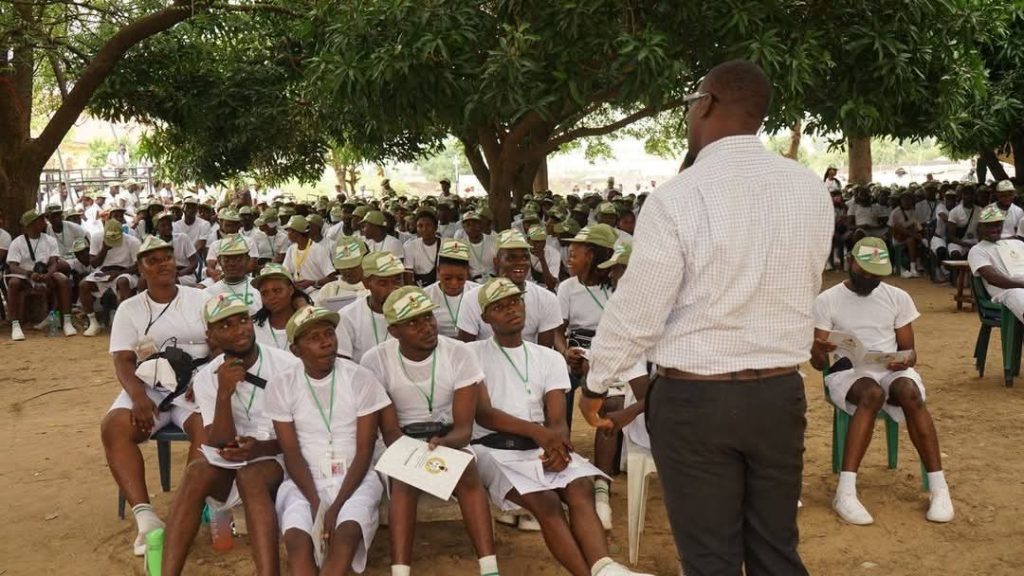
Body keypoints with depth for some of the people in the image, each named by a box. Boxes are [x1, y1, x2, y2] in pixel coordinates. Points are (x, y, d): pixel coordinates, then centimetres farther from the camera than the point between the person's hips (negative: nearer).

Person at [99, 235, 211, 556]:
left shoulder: (199, 300, 7)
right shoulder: (129, 309, 9)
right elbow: (123, 361, 0)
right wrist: (139, 397, -20)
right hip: (148, 387, 1)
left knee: (207, 425, -34)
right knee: (113, 427, -28)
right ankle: (145, 517, -33)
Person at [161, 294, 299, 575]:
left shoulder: (288, 365, -8)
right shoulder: (206, 377, -1)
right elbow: (220, 445, -10)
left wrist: (262, 448, -22)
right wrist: (224, 393, -24)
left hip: (277, 460, -2)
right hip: (229, 465, 3)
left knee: (250, 475, -34)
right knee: (197, 471, -28)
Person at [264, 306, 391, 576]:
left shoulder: (361, 379, -5)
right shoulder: (281, 385, -2)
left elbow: (364, 451, -6)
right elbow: (291, 454, -2)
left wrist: (336, 506, -16)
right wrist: (316, 504, -16)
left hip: (354, 479, -1)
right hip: (304, 482, 1)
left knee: (347, 532, -32)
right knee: (296, 538, -30)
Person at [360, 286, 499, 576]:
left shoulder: (459, 354, -13)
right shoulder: (375, 361, -14)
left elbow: (464, 428, -15)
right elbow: (390, 430, -13)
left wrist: (443, 444, -39)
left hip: (449, 440, 1)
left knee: (468, 475, -31)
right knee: (404, 482, -33)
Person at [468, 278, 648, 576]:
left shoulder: (550, 358, 17)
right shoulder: (473, 354, 8)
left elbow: (557, 421, 7)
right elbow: (482, 413, -5)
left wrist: (556, 444, -20)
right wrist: (537, 431, -21)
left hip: (542, 447, 3)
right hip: (493, 448, -3)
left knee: (581, 487, -30)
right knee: (545, 501, -32)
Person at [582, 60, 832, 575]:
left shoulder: (676, 198, -16)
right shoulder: (812, 191, -2)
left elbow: (636, 311, -11)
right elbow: (806, 288, 10)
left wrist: (596, 384, 3)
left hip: (695, 399, -4)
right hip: (781, 393, 5)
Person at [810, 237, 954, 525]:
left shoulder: (898, 297, 8)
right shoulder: (827, 300, 0)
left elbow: (908, 349, 10)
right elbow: (818, 363, -2)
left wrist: (906, 359, -15)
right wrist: (819, 351, -28)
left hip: (891, 370, 2)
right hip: (847, 372, -2)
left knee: (909, 391, -34)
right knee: (872, 393, -38)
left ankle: (939, 487, -29)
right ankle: (846, 492, -41)